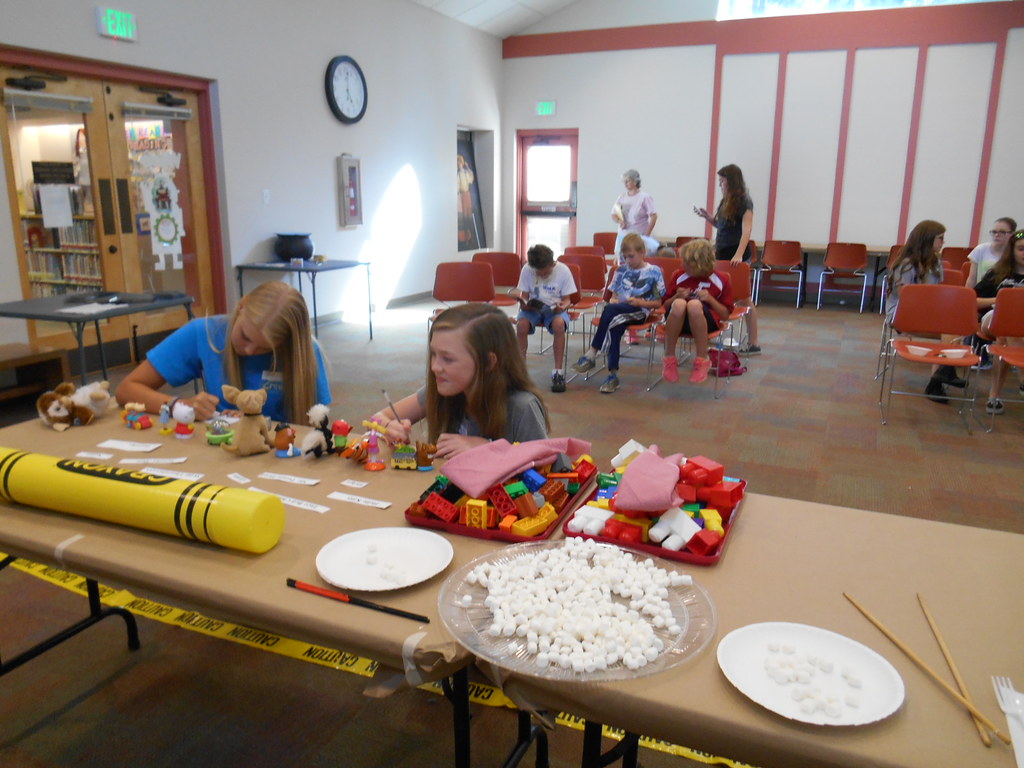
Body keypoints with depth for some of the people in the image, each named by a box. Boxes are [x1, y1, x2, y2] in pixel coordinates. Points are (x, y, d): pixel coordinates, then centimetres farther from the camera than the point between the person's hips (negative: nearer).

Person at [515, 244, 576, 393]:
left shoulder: (563, 270, -11)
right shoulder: (527, 270, -9)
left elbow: (566, 299, -3)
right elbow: (524, 296, -1)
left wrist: (562, 306, -26)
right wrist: (524, 304, -24)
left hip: (555, 309, -1)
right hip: (533, 308, 1)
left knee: (559, 324, -36)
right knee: (521, 324, -32)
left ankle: (558, 372, -26)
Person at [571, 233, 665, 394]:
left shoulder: (654, 272, 5)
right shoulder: (621, 270, 17)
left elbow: (657, 303, 5)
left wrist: (640, 302, -13)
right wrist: (613, 301, -3)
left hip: (640, 312, -4)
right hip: (619, 310, 4)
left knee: (609, 309, -33)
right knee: (615, 325, -34)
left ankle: (592, 354, -29)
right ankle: (613, 375, -33)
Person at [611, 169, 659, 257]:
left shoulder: (645, 197, -5)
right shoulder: (622, 197, 9)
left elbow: (654, 216, -7)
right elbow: (613, 214, 16)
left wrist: (647, 235, -11)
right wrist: (619, 220, -8)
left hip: (639, 236, -5)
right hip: (623, 235, 5)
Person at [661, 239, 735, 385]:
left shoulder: (721, 280, 7)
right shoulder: (678, 276, 12)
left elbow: (725, 315, 7)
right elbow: (665, 306, 16)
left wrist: (710, 299, -9)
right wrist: (676, 297, -4)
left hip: (707, 322, -2)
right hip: (677, 320, 2)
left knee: (694, 304, -37)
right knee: (679, 304, -36)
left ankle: (701, 361, -26)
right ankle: (669, 359, -22)